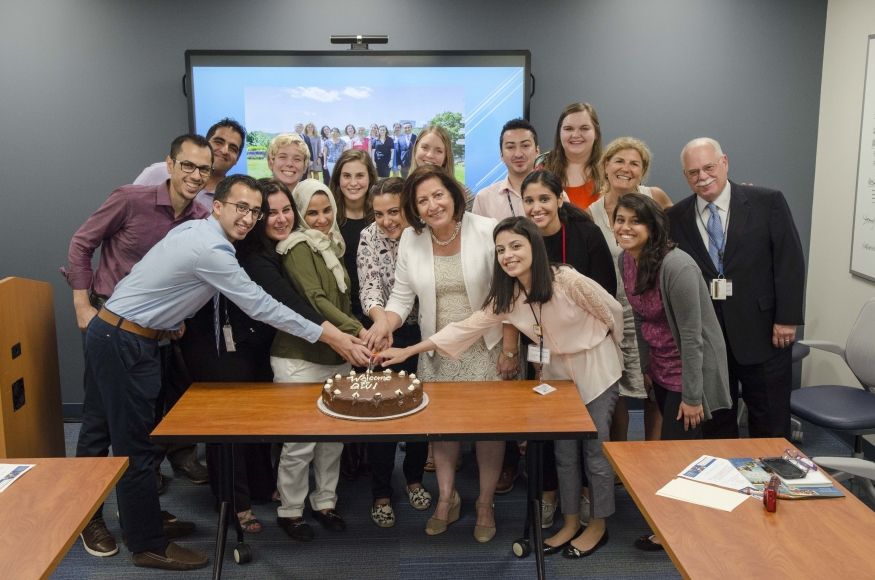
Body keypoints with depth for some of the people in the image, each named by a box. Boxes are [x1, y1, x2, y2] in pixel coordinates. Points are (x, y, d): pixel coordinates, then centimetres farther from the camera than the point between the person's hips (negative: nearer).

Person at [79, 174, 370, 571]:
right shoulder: (211, 250, -22)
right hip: (125, 344, -9)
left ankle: (137, 517, 30)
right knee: (135, 445, 0)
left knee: (129, 436, 17)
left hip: (111, 331, 9)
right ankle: (149, 546, 11)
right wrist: (330, 337, -19)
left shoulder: (193, 227, 7)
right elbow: (261, 307, -22)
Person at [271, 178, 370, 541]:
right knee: (300, 440, 0)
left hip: (337, 357, 7)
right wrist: (357, 331, -30)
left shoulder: (333, 245, 14)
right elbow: (315, 299, -22)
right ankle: (289, 510, 18)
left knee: (333, 436, 11)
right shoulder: (298, 248, -10)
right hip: (299, 358, -7)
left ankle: (325, 502, 28)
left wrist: (354, 335, 11)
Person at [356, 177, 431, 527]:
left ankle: (414, 480, 36)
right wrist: (380, 317, -40)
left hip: (421, 336, 2)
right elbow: (370, 285, -24)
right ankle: (381, 494, 20)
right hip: (384, 334, -2)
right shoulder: (369, 238, -9)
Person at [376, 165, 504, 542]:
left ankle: (485, 504, 26)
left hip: (485, 348, -3)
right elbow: (402, 296, 2)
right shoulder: (410, 239, -4)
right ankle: (447, 498, 32)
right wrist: (384, 327, -18)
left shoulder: (487, 231, -14)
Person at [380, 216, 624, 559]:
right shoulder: (506, 296, -10)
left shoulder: (569, 282, -27)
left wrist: (607, 351, 5)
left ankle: (598, 526, 27)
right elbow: (467, 327, -10)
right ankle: (571, 524, 33)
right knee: (564, 453, 15)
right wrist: (409, 350, -15)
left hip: (594, 370, -5)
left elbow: (614, 313, -13)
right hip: (556, 373, 5)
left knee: (596, 452, 7)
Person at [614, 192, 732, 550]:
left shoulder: (675, 266, -27)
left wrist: (692, 396, -20)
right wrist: (645, 365, 13)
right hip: (660, 367, 7)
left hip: (690, 369, -7)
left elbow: (691, 336, -24)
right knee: (670, 444, 17)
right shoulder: (625, 260, -3)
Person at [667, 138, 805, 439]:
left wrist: (787, 318, -8)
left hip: (763, 333, -2)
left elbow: (790, 262, -4)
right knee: (715, 423, 13)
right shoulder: (675, 218, 2)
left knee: (770, 425, 10)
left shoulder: (768, 202, -3)